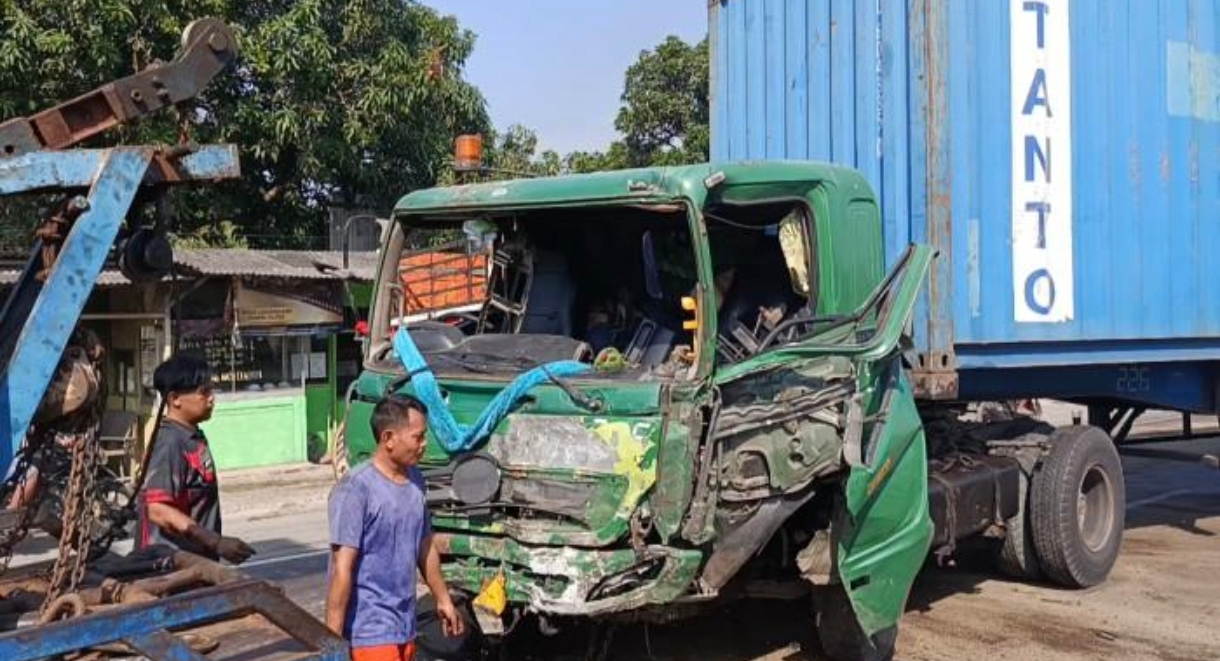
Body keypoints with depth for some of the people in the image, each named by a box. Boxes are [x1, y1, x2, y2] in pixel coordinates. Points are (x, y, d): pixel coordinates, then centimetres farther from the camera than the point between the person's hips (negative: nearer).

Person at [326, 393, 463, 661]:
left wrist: (443, 599, 25)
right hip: (369, 629, -8)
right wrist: (332, 639, -20)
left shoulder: (415, 480, 7)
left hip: (404, 625, 8)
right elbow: (342, 569, -20)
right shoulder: (356, 488, -19)